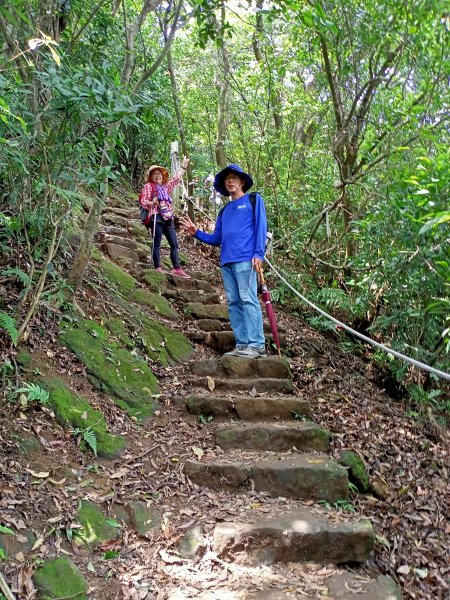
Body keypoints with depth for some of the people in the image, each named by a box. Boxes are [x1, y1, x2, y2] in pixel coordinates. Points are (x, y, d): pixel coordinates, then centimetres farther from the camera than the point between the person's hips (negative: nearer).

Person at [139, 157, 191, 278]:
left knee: (174, 244, -1)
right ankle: (158, 268, -13)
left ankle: (177, 269, -3)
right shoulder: (149, 186, 7)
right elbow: (143, 201, -2)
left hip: (168, 218, 7)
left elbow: (177, 178, 37)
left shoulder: (165, 187, 26)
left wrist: (184, 165, 37)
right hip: (156, 217, -7)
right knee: (157, 243, -10)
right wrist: (152, 202, -22)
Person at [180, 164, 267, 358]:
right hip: (226, 261, 7)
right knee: (233, 303, 2)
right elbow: (216, 239, 22)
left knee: (248, 299, -13)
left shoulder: (254, 200, 10)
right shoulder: (224, 211, 25)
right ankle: (242, 344, 4)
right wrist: (196, 233, 8)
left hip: (245, 259, -6)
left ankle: (257, 345, -14)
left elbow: (261, 227, -1)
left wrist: (258, 253, -13)